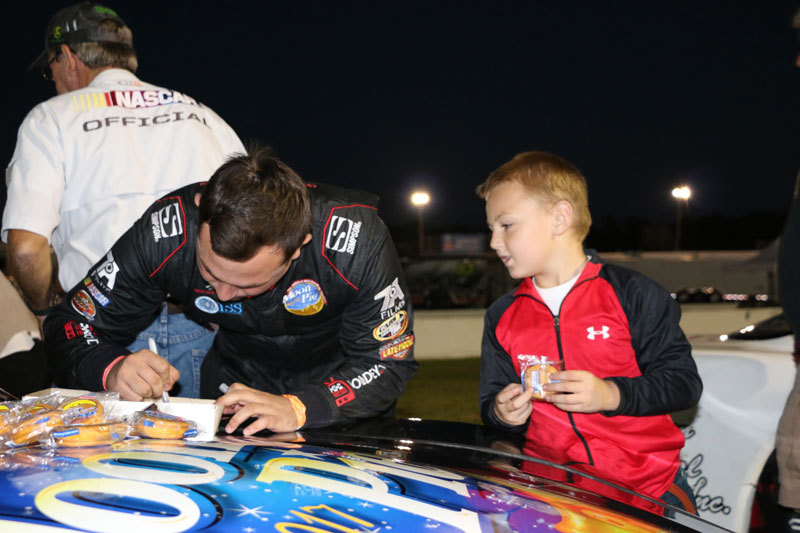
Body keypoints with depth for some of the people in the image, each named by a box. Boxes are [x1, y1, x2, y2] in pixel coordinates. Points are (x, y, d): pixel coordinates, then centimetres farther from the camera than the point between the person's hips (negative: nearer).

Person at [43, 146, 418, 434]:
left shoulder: (355, 240, -33)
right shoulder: (165, 231, -27)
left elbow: (389, 361, -24)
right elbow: (72, 324, -17)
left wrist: (298, 408, -40)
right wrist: (112, 370, -40)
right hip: (236, 377, 1)